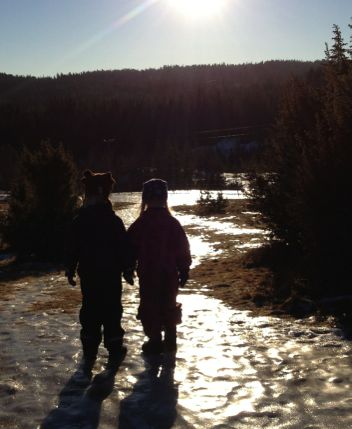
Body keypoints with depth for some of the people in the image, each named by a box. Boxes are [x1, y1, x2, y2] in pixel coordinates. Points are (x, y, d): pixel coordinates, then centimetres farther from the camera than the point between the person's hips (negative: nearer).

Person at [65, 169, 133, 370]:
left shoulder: (79, 221, -5)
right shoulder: (115, 221, -10)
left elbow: (73, 250, 0)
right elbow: (124, 249, -7)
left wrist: (70, 271, 10)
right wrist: (127, 269, 5)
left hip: (89, 275, 2)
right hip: (111, 275, -2)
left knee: (90, 313, 10)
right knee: (112, 312, 7)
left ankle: (90, 354, 15)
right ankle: (114, 351, 13)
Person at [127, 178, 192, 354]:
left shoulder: (140, 224, -10)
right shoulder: (173, 223, -5)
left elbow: (131, 249, -3)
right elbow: (183, 249, -2)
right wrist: (184, 271, 7)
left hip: (148, 275, -3)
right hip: (170, 274, 3)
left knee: (150, 308, 8)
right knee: (169, 306, 16)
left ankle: (155, 341, 9)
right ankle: (170, 341, 21)